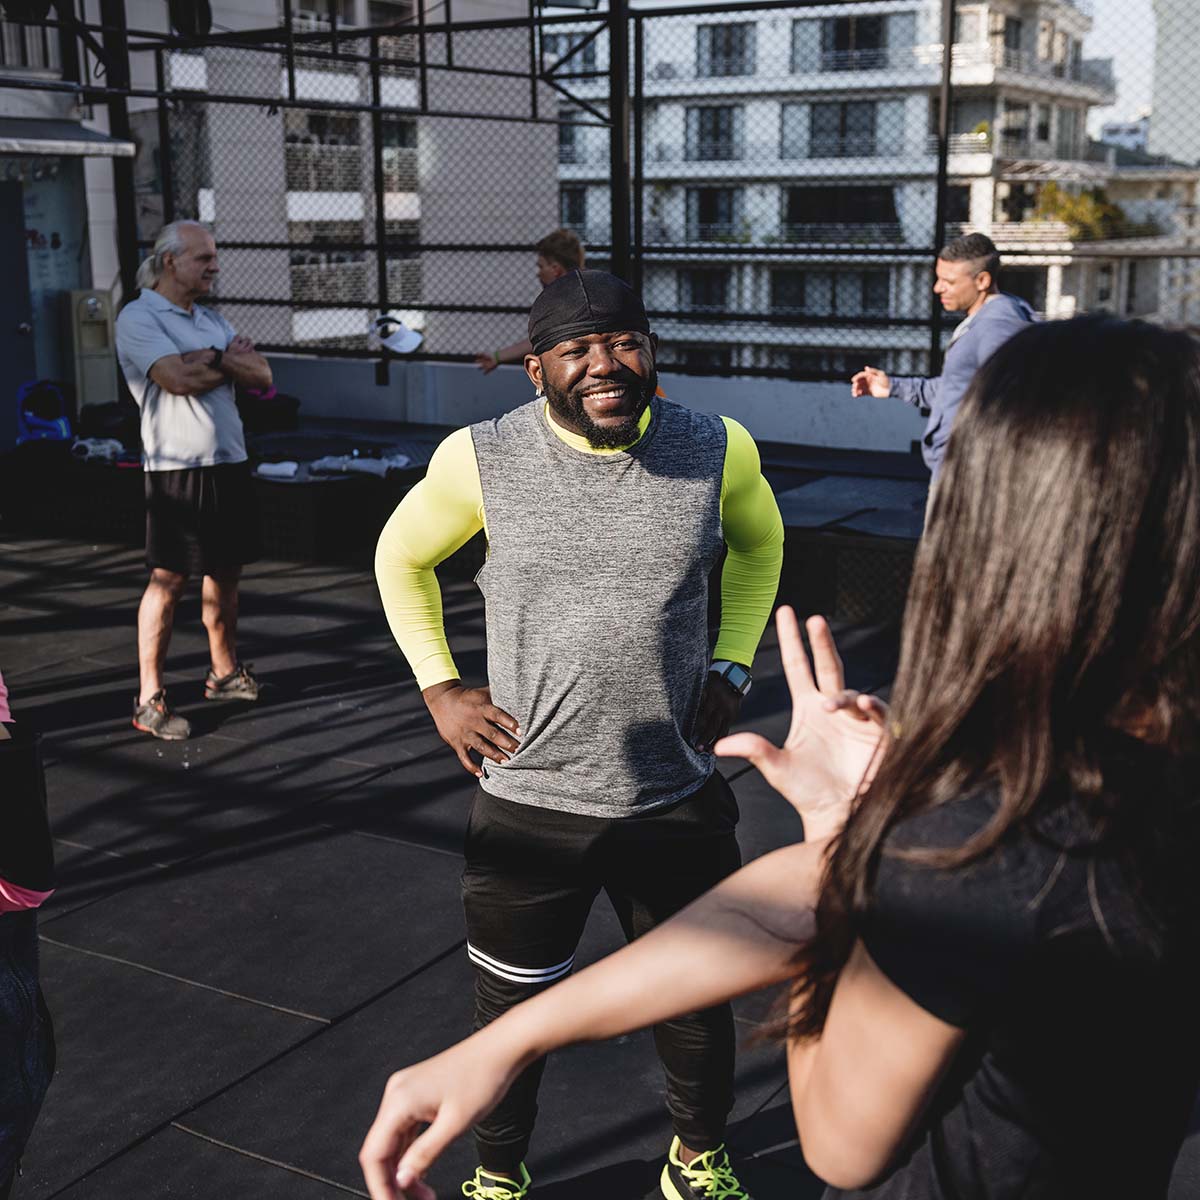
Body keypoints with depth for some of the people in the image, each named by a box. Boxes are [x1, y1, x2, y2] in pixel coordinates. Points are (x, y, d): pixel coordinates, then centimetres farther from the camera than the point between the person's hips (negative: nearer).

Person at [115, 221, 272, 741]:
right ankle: (149, 699, 0)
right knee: (169, 580, -7)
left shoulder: (212, 320, 17)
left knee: (225, 572, 14)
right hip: (177, 468, -7)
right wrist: (234, 359, -4)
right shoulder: (138, 317, -6)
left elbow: (262, 376, 6)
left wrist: (218, 359, -12)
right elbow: (177, 378, -20)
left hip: (230, 463, 7)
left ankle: (225, 673, 28)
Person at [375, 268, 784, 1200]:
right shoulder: (480, 459, -10)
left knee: (696, 1002, 18)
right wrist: (439, 688, 2)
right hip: (528, 801, -1)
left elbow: (758, 542, 16)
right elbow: (402, 558, 9)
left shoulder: (719, 450, -6)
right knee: (513, 1015, 15)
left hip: (680, 799, 1)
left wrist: (733, 665, 7)